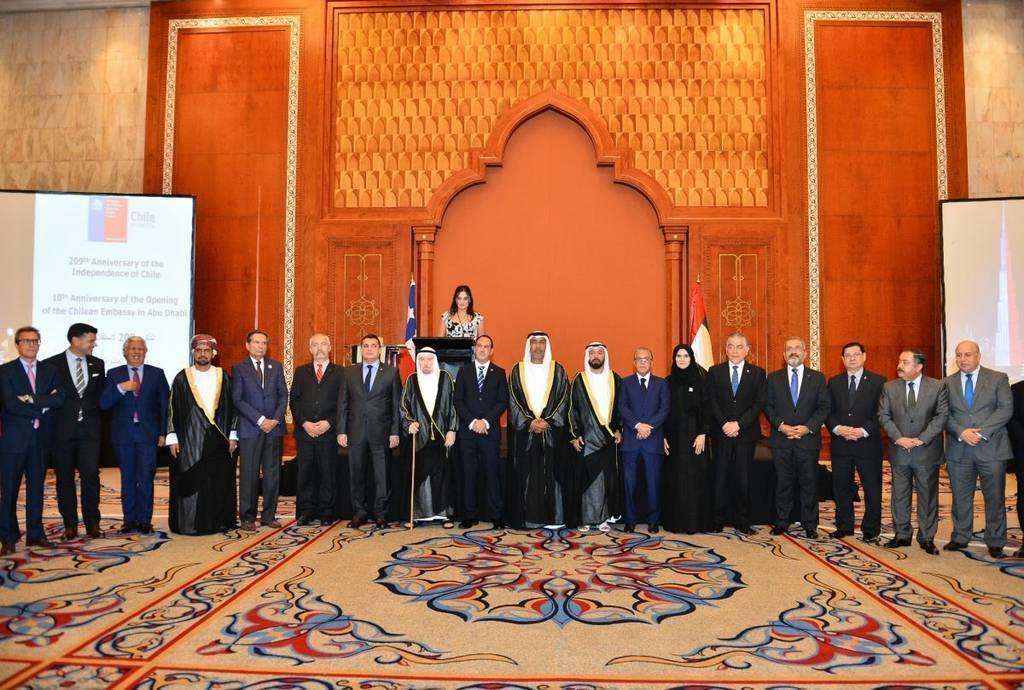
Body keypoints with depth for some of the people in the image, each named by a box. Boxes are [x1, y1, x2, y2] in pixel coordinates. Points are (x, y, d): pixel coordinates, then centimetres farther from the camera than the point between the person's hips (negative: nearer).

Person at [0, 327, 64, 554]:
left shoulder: (50, 370, 10)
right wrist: (42, 407, -10)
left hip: (40, 438, 3)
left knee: (36, 487, 10)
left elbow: (59, 399, -4)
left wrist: (32, 399, -14)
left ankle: (35, 533, 18)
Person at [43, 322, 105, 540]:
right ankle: (70, 524, 15)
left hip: (90, 429, 2)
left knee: (91, 475, -2)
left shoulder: (97, 364, 9)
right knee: (65, 478, 6)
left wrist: (97, 421, 7)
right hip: (63, 430, -2)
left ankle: (92, 523, 4)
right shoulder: (52, 364, -1)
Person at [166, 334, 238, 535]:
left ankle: (218, 522, 15)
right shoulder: (182, 378, 4)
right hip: (190, 440, -1)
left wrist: (232, 435, 3)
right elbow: (173, 409, 3)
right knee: (191, 482, -1)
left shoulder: (223, 377, 7)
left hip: (218, 440, 2)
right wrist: (172, 438, -3)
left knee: (219, 482, 4)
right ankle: (189, 524, 8)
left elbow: (231, 407, 9)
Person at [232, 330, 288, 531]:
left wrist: (276, 419, -5)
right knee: (249, 474, 1)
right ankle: (247, 517, 10)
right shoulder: (239, 369, 3)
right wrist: (260, 420, -12)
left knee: (272, 473, 5)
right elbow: (237, 399, -5)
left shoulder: (276, 366, 12)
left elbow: (283, 395, 9)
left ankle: (269, 515, 14)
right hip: (250, 429, -3)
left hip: (274, 427, 3)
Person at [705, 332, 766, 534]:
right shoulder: (714, 372, 7)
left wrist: (738, 424, -13)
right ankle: (719, 519, 10)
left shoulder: (757, 373, 5)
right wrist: (725, 424, -13)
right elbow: (712, 402, 0)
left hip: (746, 434, 0)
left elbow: (759, 404, -3)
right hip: (721, 434, 0)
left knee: (743, 478, 4)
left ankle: (743, 521, 11)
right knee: (720, 477, 3)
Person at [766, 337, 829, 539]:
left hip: (808, 438, 0)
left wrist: (808, 427, -12)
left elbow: (823, 407, 1)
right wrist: (781, 425, -11)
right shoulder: (774, 378, 8)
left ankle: (809, 525, 15)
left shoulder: (817, 378, 6)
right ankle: (781, 522, 15)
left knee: (809, 484, 4)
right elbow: (768, 406, 4)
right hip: (781, 439, 0)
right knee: (783, 483, 6)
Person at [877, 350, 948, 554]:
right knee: (899, 495, 8)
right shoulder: (889, 387, 4)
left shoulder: (937, 387, -2)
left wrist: (921, 439, -15)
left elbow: (941, 416, -7)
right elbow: (883, 416, 1)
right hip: (899, 451, 2)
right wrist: (898, 438, -12)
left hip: (927, 451, -2)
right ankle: (902, 535, 19)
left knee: (928, 495, 6)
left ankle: (927, 538, 17)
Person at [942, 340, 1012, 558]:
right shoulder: (948, 383, 9)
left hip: (991, 448, -2)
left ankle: (995, 543, 18)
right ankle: (960, 538, 22)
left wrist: (982, 433, -16)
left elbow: (1005, 409, -6)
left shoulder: (998, 379, 3)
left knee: (995, 498, 5)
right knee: (960, 497, 10)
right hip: (958, 450, 2)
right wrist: (961, 433, -14)